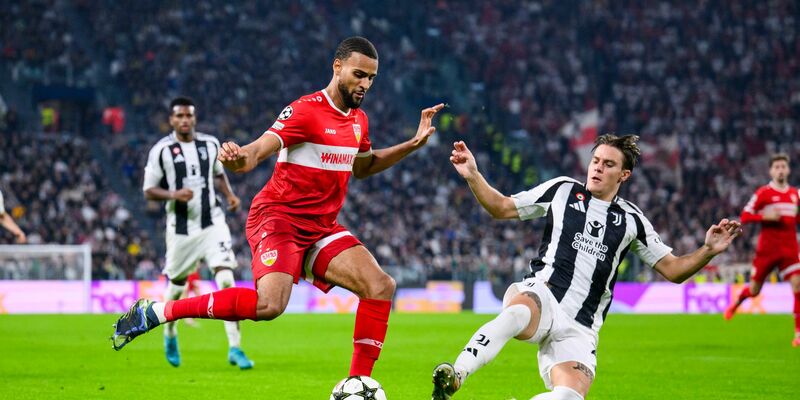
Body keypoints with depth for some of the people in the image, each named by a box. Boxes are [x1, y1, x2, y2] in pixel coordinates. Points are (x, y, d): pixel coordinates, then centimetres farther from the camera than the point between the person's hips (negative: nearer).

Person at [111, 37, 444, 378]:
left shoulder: (359, 120, 11)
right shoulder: (307, 110, -14)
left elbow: (363, 167, 31)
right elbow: (260, 148, -28)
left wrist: (414, 144, 20)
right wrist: (240, 158, -52)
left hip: (322, 227, 8)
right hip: (278, 218, -8)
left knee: (381, 287, -10)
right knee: (270, 305, -29)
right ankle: (156, 311, -16)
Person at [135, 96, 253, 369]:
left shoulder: (210, 144, 5)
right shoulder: (162, 150, -6)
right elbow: (148, 191, -3)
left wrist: (229, 194, 4)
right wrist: (174, 195, -21)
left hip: (212, 223, 1)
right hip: (180, 228, -1)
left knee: (227, 280, -15)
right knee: (176, 285, 12)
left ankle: (235, 348, -15)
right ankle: (170, 334, 43)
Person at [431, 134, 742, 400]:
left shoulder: (631, 220, 13)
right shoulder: (561, 190, 11)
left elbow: (672, 269, 15)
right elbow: (501, 208, 17)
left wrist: (708, 251, -2)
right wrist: (472, 176, 4)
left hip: (579, 330, 2)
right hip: (539, 296, -2)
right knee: (518, 313, -42)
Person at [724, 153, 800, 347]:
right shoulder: (763, 192, -4)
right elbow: (745, 216, -6)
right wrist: (766, 216, -20)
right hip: (767, 248, -3)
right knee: (754, 290, 6)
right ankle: (736, 304, 42)